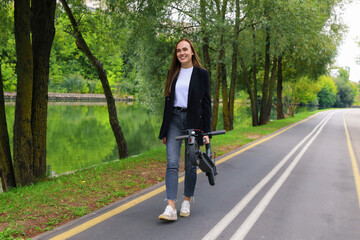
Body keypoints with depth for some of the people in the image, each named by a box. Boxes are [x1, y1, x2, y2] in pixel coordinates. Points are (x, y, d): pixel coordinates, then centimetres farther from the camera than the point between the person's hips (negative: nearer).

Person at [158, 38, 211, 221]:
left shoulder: (201, 74, 2)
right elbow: (168, 101, 13)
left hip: (193, 120, -2)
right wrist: (164, 130, 10)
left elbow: (206, 103, 0)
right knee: (172, 163, -7)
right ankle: (171, 208, -10)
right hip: (174, 120, 3)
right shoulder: (173, 73, 12)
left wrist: (206, 131, -6)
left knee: (190, 164, 5)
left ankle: (187, 202, 21)